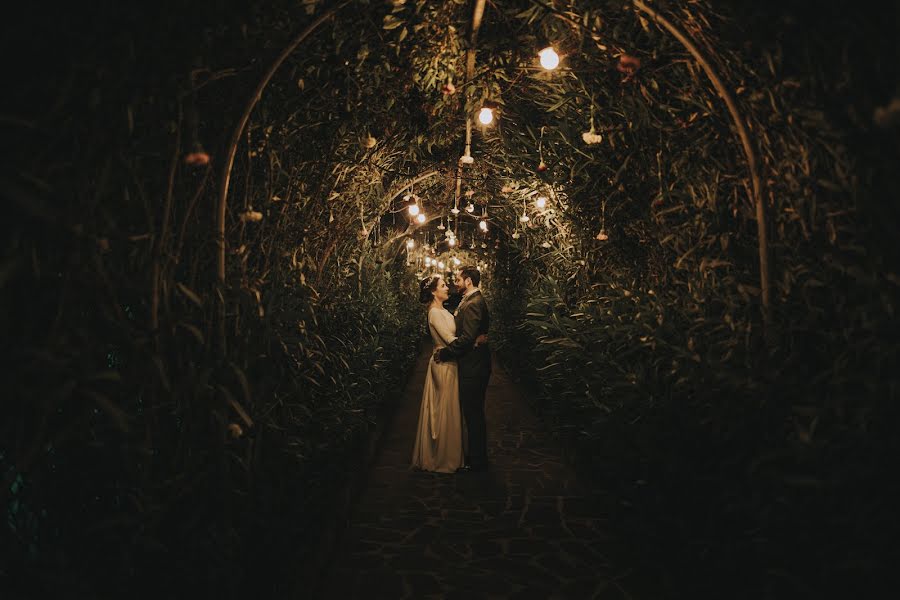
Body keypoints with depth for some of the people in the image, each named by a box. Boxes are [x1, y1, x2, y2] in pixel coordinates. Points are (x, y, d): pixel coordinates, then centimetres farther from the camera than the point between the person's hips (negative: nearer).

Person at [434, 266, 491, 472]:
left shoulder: (473, 304, -21)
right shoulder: (472, 300, 12)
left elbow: (466, 339, -27)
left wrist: (444, 353, -17)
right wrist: (446, 347, 4)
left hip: (473, 368, -10)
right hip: (474, 364, 10)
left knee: (473, 413, 2)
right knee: (473, 412, 19)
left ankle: (477, 461, 15)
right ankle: (476, 455, 32)